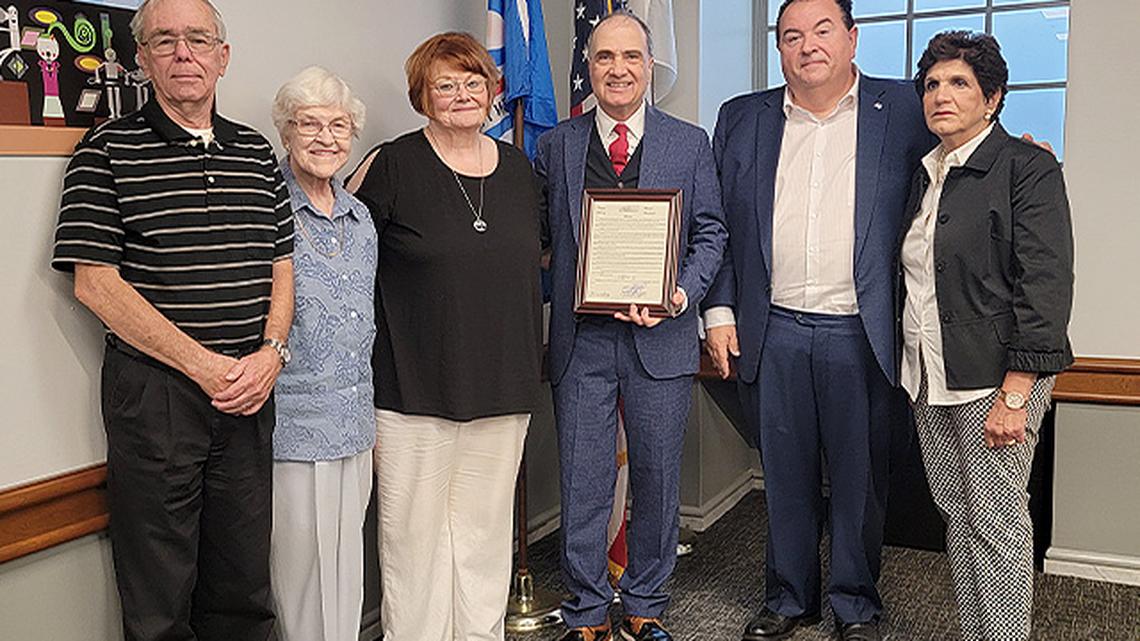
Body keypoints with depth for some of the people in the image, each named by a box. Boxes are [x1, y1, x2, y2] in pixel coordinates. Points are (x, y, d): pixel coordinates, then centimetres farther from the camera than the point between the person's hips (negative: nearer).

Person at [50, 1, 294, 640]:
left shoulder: (256, 151, 12)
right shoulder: (109, 149, -2)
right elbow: (95, 281, -9)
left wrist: (271, 353, -5)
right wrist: (204, 365, -14)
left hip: (249, 390, 4)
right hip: (153, 390, -4)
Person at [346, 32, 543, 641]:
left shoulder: (517, 167, 10)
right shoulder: (393, 166, -6)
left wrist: (527, 372, 16)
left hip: (502, 388, 4)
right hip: (414, 387, -4)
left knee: (485, 527, 13)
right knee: (414, 533, 4)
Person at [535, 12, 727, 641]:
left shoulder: (690, 143, 6)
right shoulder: (555, 145, 7)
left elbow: (711, 232, 5)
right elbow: (539, 236, 8)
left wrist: (681, 293, -10)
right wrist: (560, 292, -7)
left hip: (661, 336, 0)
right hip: (580, 337, 0)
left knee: (657, 478, 10)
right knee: (583, 483, 5)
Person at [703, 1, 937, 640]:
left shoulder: (904, 110, 2)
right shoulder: (743, 118, 8)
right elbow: (719, 224, 10)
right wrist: (720, 309, 5)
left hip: (861, 335, -1)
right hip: (773, 333, 2)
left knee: (861, 478, 9)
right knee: (786, 475, 13)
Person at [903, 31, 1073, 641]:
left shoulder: (1028, 168, -8)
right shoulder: (924, 174, 14)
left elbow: (1046, 286, -14)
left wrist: (1014, 395, -20)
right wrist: (912, 371, 12)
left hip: (994, 379, -7)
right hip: (929, 380, 7)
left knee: (996, 520, 0)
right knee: (956, 514, 13)